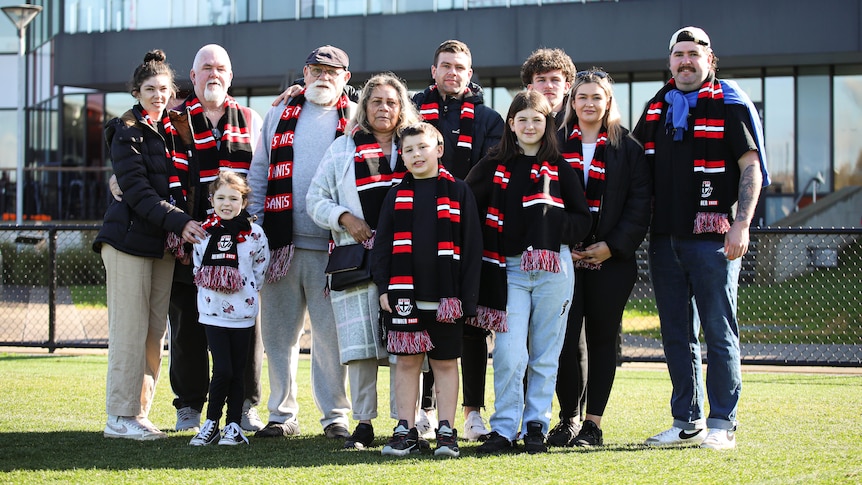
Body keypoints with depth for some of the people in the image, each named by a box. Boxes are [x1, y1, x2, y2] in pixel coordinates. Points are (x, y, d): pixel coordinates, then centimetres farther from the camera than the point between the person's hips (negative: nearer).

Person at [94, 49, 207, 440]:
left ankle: (139, 411, 11)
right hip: (129, 238, -6)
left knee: (156, 331, 5)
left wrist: (179, 230, 6)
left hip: (163, 242, 6)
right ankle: (120, 417, -2)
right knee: (130, 328, -7)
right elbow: (137, 192, -14)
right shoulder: (127, 132, -5)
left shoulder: (173, 129, 14)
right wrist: (179, 222, -22)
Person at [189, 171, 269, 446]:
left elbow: (261, 268, 8)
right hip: (212, 312, 0)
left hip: (242, 312, 0)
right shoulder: (203, 232, 3)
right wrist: (208, 290, 8)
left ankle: (234, 426, 13)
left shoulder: (254, 234, -1)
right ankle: (211, 423, 6)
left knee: (237, 372, 5)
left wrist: (247, 290, 6)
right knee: (222, 370, -8)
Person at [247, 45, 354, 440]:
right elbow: (258, 176, 15)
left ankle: (335, 414, 6)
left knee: (331, 333, -3)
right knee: (279, 331, 5)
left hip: (332, 246, -3)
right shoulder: (278, 118, 16)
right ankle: (282, 414, 14)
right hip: (280, 243, 3)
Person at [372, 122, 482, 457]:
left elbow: (472, 246, 1)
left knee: (445, 362, 4)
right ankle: (406, 431, 9)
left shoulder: (458, 191, 3)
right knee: (407, 361, 4)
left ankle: (446, 431, 9)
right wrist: (384, 288, -2)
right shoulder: (397, 196, 9)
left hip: (446, 295, -2)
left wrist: (467, 294, -5)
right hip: (404, 294, 2)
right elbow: (382, 244, 8)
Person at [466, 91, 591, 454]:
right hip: (509, 270, 0)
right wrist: (482, 248, 2)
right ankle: (504, 428, 0)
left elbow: (582, 221, 7)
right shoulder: (493, 167, 9)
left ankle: (536, 427, 13)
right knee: (510, 355, -9)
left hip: (553, 270, 1)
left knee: (545, 356, 5)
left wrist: (553, 215, -9)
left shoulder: (560, 169, 9)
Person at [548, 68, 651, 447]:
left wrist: (612, 246, -10)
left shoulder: (627, 149, 6)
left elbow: (639, 206, 1)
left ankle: (593, 423, 8)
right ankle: (568, 418, 6)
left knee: (602, 339, 2)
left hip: (610, 260, 0)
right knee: (565, 339, -6)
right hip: (562, 258, 0)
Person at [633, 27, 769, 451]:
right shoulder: (656, 109, 15)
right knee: (676, 335, 9)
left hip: (712, 237, -6)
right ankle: (686, 423, 16)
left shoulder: (730, 105, -1)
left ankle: (722, 424, 2)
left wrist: (741, 225, -15)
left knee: (719, 333, -3)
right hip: (664, 238, 6)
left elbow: (752, 168, -5)